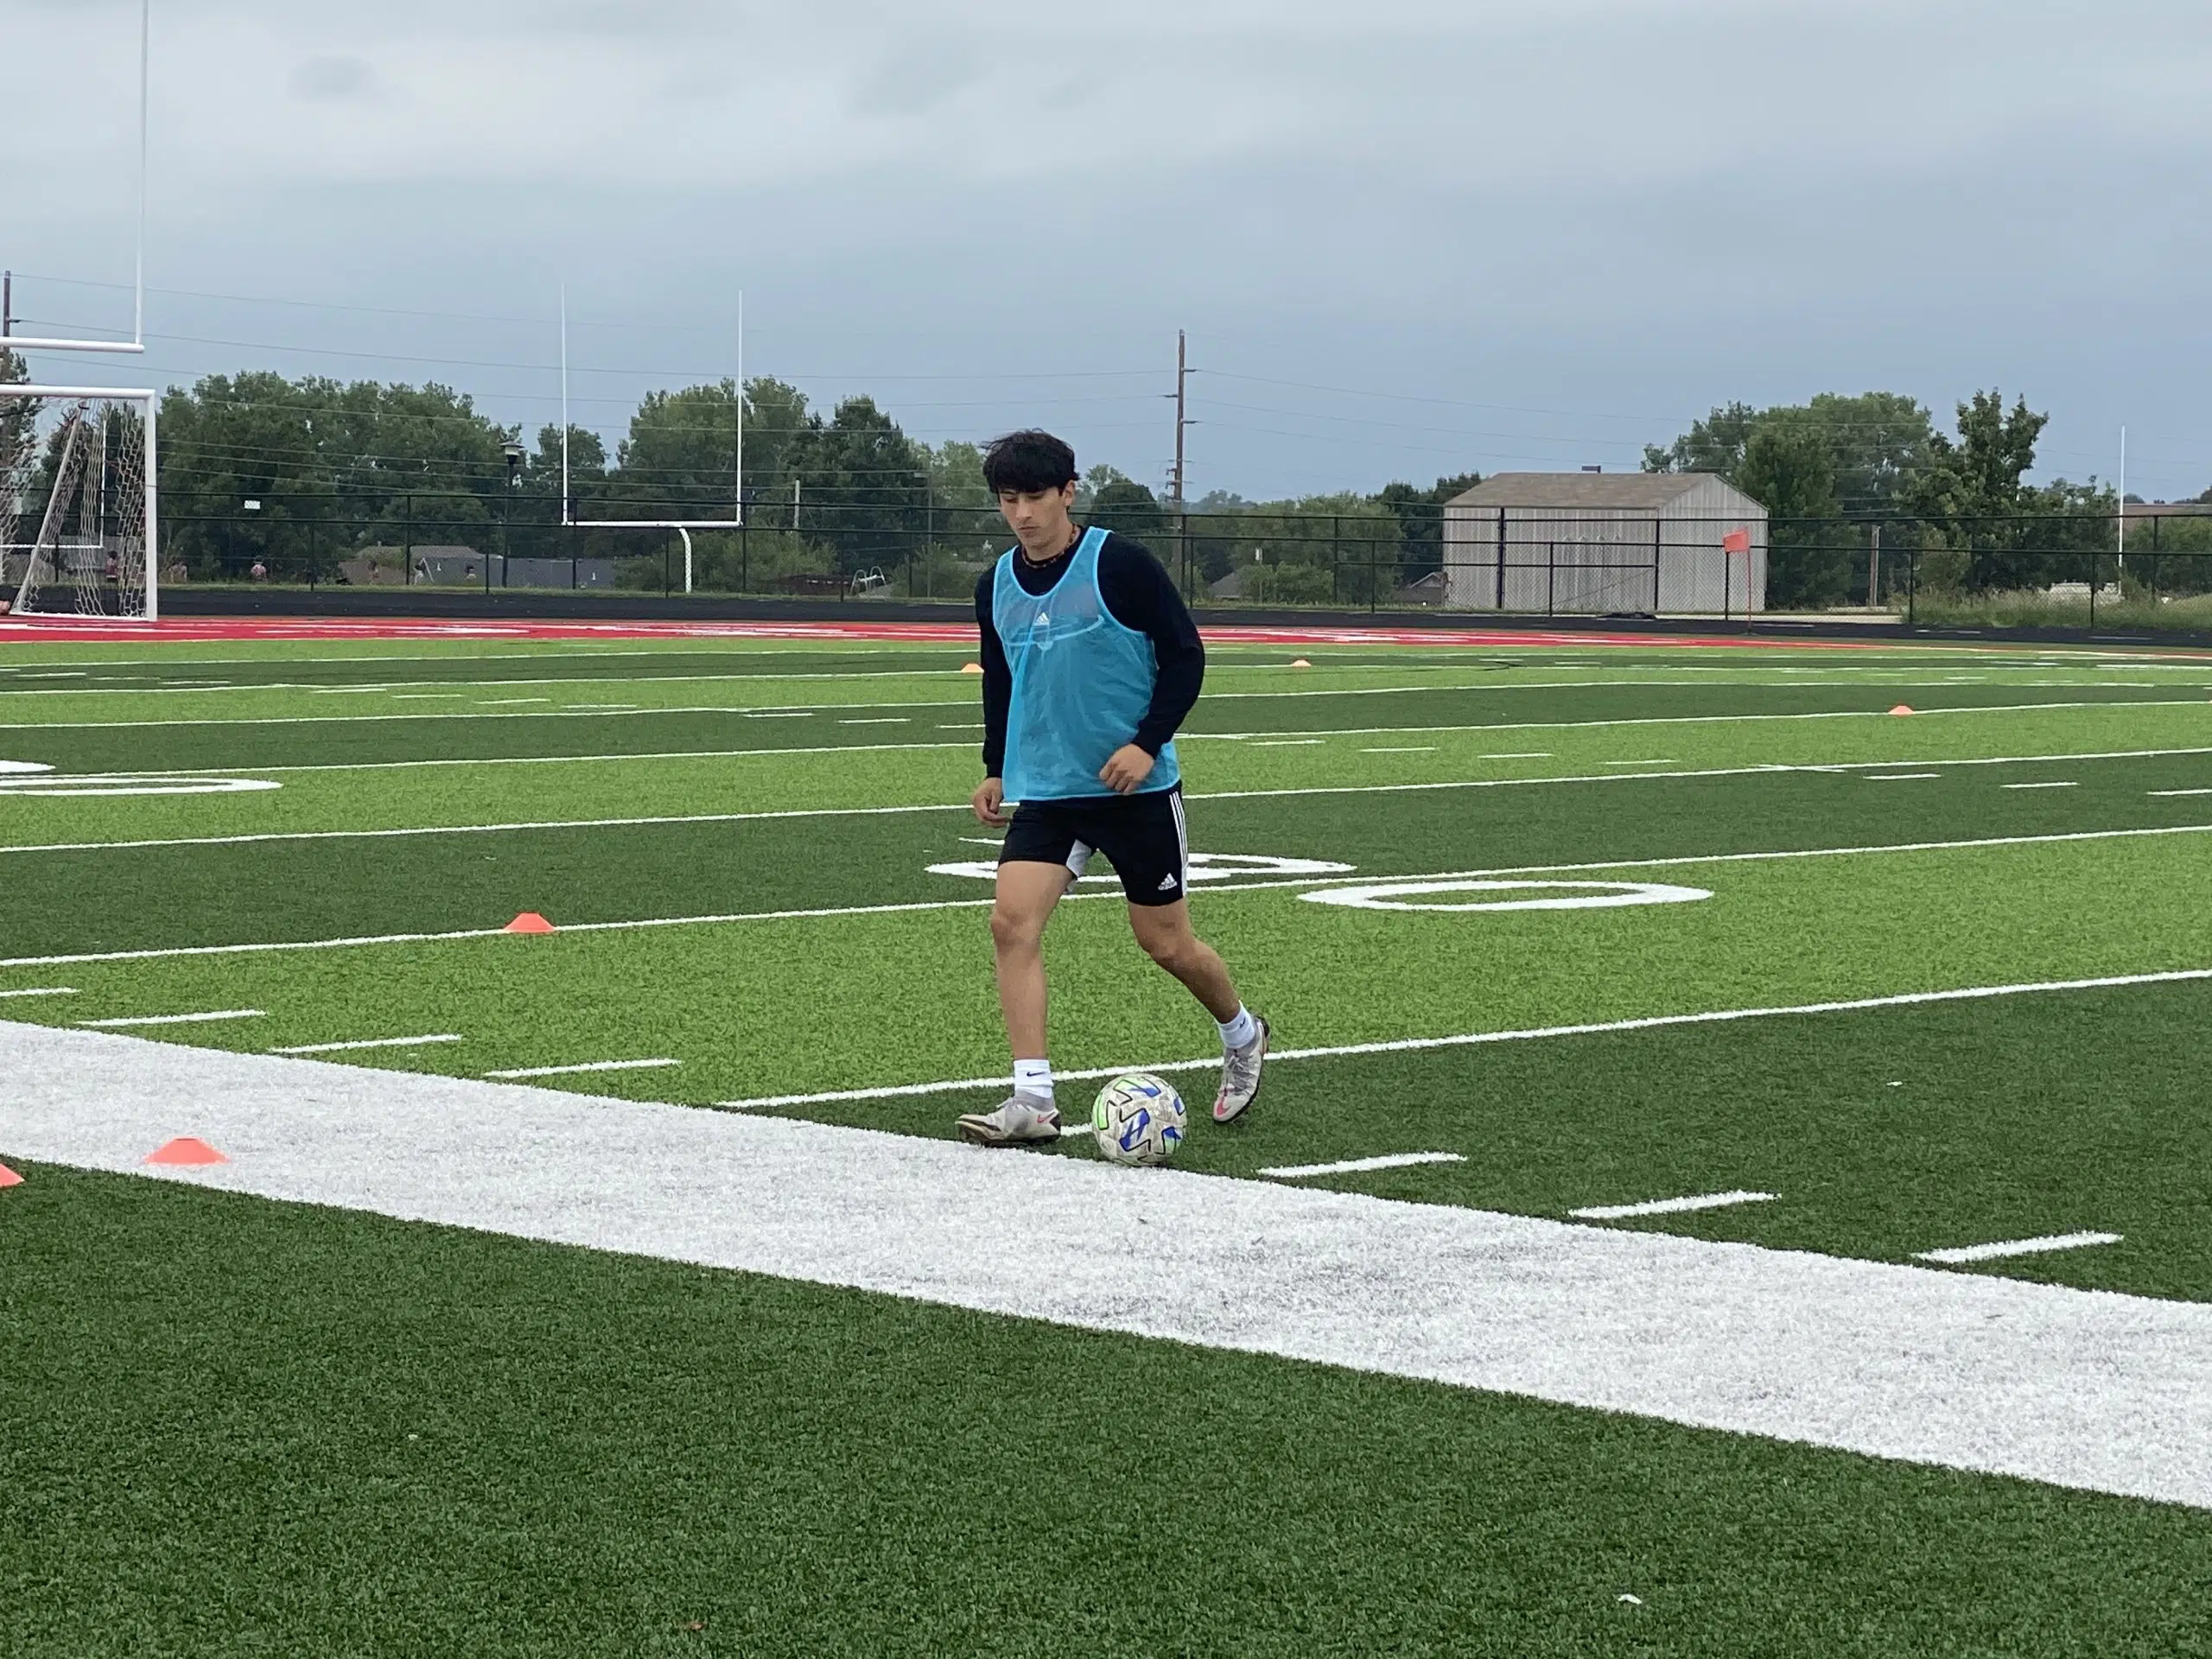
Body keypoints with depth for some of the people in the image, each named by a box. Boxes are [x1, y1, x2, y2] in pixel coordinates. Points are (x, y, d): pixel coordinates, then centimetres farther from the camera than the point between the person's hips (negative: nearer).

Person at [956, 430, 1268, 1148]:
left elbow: (1185, 655, -8)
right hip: (1045, 790, 4)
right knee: (1012, 921, -16)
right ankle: (1033, 1100, -15)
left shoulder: (1119, 564, -12)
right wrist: (995, 769, 14)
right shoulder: (996, 586, 4)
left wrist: (1147, 743, -17)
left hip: (1137, 787, -4)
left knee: (1165, 943, 5)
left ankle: (1242, 1036, 36)